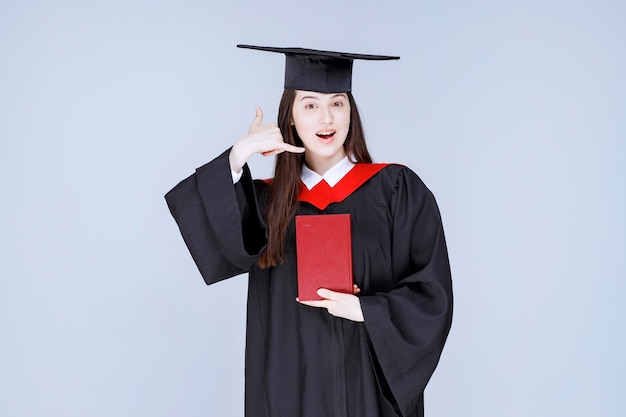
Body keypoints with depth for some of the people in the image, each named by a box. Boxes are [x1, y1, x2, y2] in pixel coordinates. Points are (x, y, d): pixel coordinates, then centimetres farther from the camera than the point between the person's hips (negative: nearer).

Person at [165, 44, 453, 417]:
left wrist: (365, 309, -17)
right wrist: (238, 157, -22)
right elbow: (223, 242, -16)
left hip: (372, 386, -1)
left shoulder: (397, 188, -2)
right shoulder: (266, 200, 4)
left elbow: (433, 293, -6)